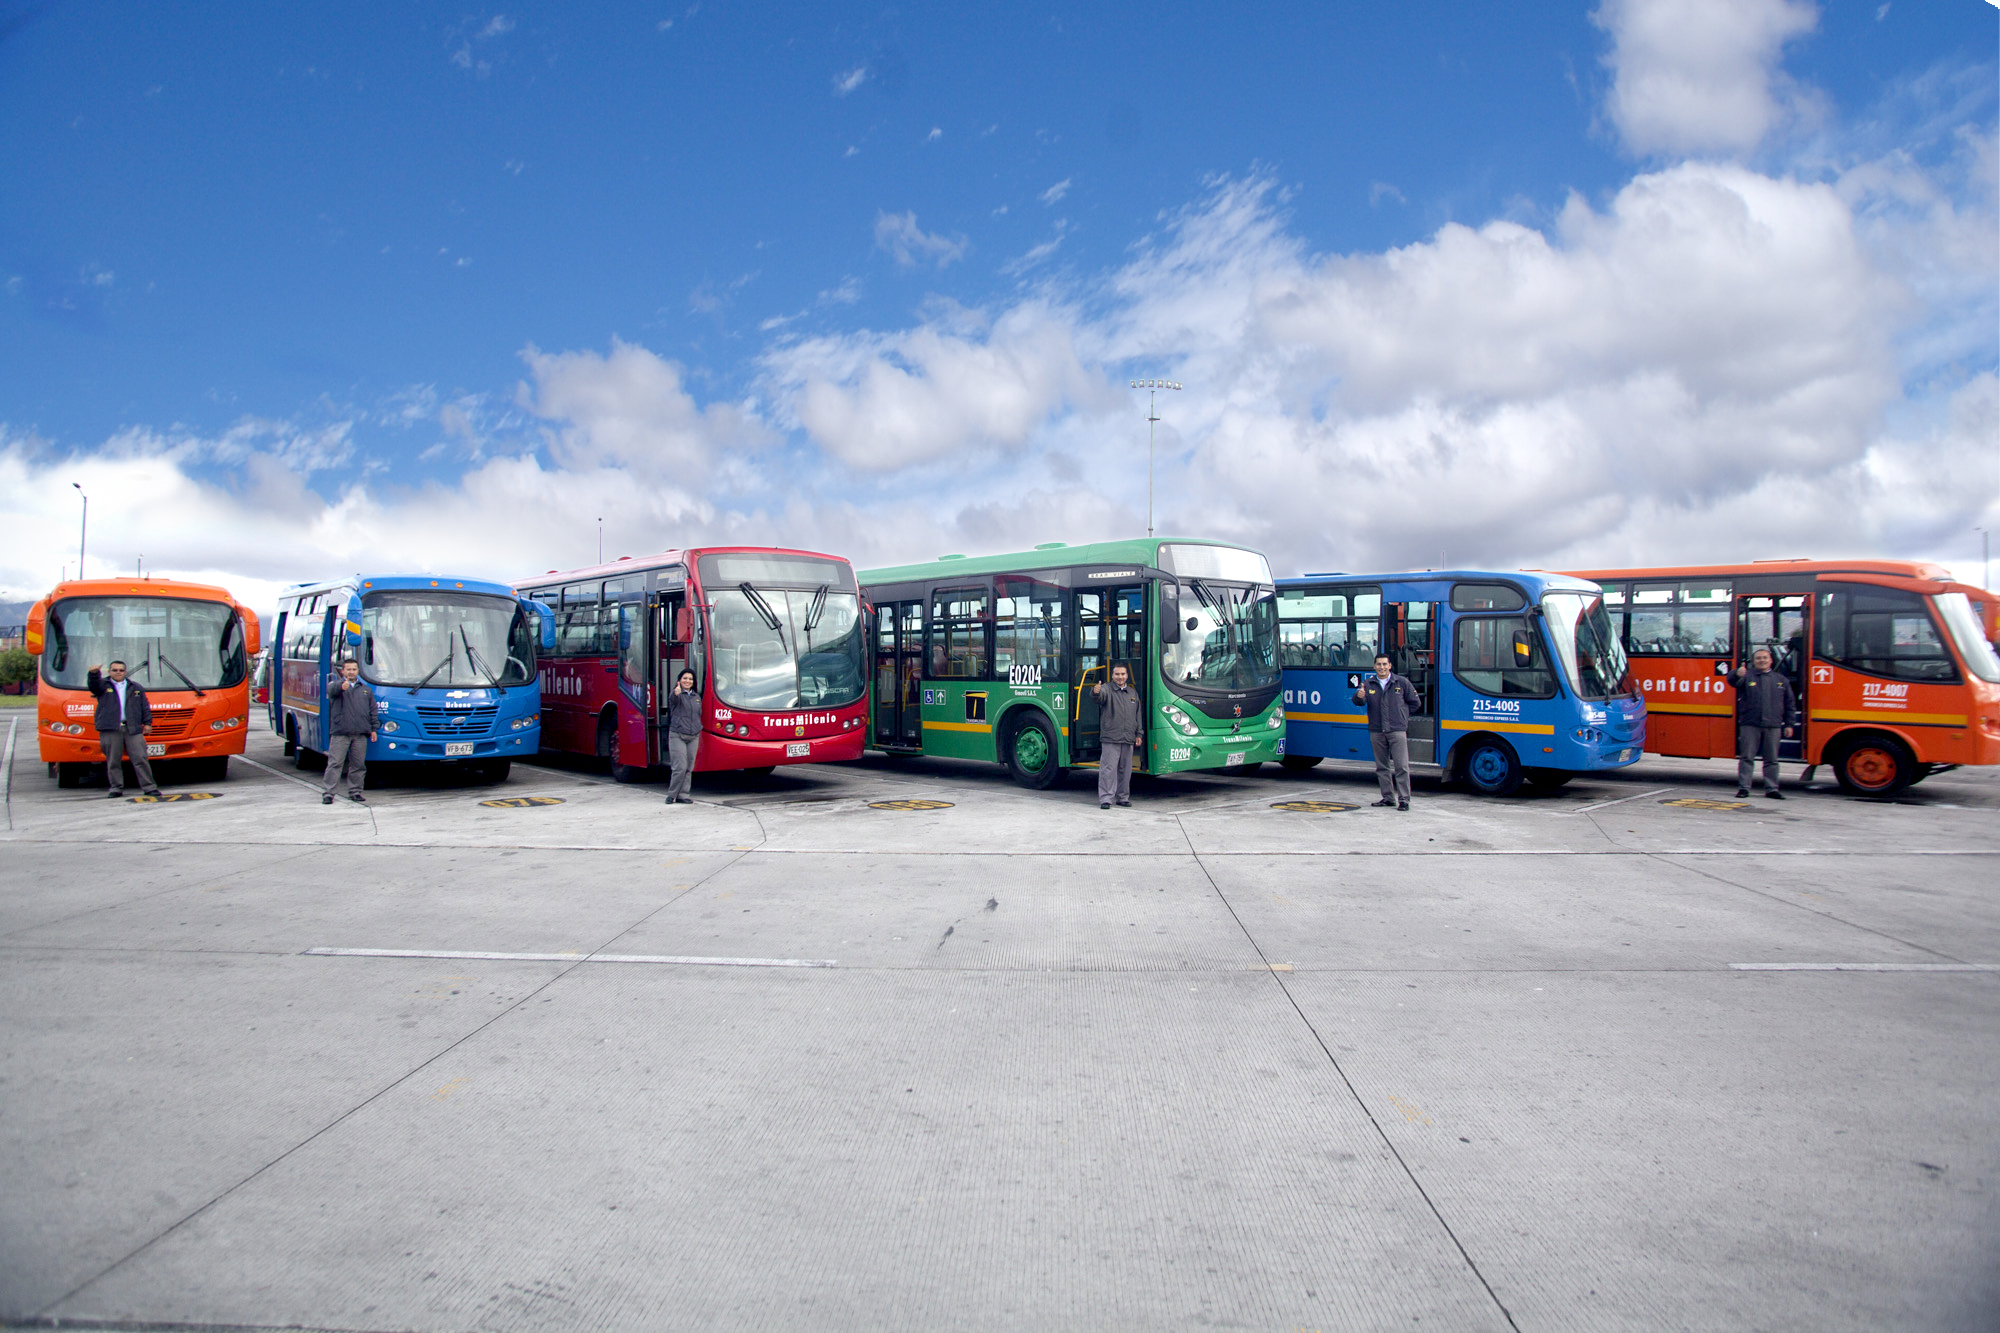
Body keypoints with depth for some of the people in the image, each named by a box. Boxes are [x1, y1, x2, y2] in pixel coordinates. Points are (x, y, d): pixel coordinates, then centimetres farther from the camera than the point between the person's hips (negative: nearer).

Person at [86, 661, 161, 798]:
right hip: (110, 730, -1)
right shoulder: (103, 686, 12)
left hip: (133, 729, 1)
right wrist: (94, 674, -33)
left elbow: (145, 706, 18)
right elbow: (93, 684, -11)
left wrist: (147, 722, 9)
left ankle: (148, 787, -3)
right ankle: (116, 787, 9)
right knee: (113, 761, 1)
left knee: (140, 759, -4)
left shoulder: (136, 687, 19)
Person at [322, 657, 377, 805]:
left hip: (360, 734, 3)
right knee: (335, 763, -6)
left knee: (358, 764, 5)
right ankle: (328, 793, -3)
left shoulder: (366, 690, 20)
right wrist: (341, 686, -43)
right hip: (340, 733, -3)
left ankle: (355, 792, 14)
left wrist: (373, 729, 11)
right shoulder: (336, 685, 7)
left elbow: (373, 711, 20)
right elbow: (331, 689, -19)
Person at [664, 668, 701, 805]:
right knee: (680, 767, -11)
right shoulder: (676, 695, -4)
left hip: (693, 737, 6)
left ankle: (683, 794, 12)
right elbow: (673, 700, -29)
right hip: (677, 736, -6)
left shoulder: (697, 696, 16)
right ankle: (672, 794, 3)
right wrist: (676, 693, -51)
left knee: (689, 768, 5)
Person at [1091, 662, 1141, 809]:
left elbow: (1137, 715, 23)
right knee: (1108, 769, -8)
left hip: (1128, 739, 5)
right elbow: (1099, 696, -25)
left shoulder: (1133, 693, 18)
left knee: (1125, 769, 11)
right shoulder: (1107, 689, 0)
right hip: (1110, 738, -5)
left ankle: (1123, 797, 20)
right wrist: (1095, 692, -49)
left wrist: (1138, 734, 18)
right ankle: (1105, 798, -6)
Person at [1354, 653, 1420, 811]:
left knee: (1401, 766, -7)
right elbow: (1359, 701, -9)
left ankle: (1404, 799, -4)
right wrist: (1359, 696, -32)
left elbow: (1416, 703, 11)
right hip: (1376, 732, 3)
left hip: (1397, 731, -3)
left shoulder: (1402, 682, 4)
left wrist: (1399, 710, 6)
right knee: (1382, 767, 8)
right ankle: (1388, 798, 17)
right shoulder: (1368, 684, 7)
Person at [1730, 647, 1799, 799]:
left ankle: (1771, 788, 14)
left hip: (1773, 725, 3)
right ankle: (1743, 787, 3)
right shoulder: (1747, 676, 5)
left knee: (1772, 759, 7)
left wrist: (1789, 724, 9)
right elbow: (1732, 680, -16)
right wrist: (1737, 674, -41)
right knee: (1747, 757, -1)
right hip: (1750, 725, -2)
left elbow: (1790, 703, 16)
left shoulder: (1781, 680, 14)